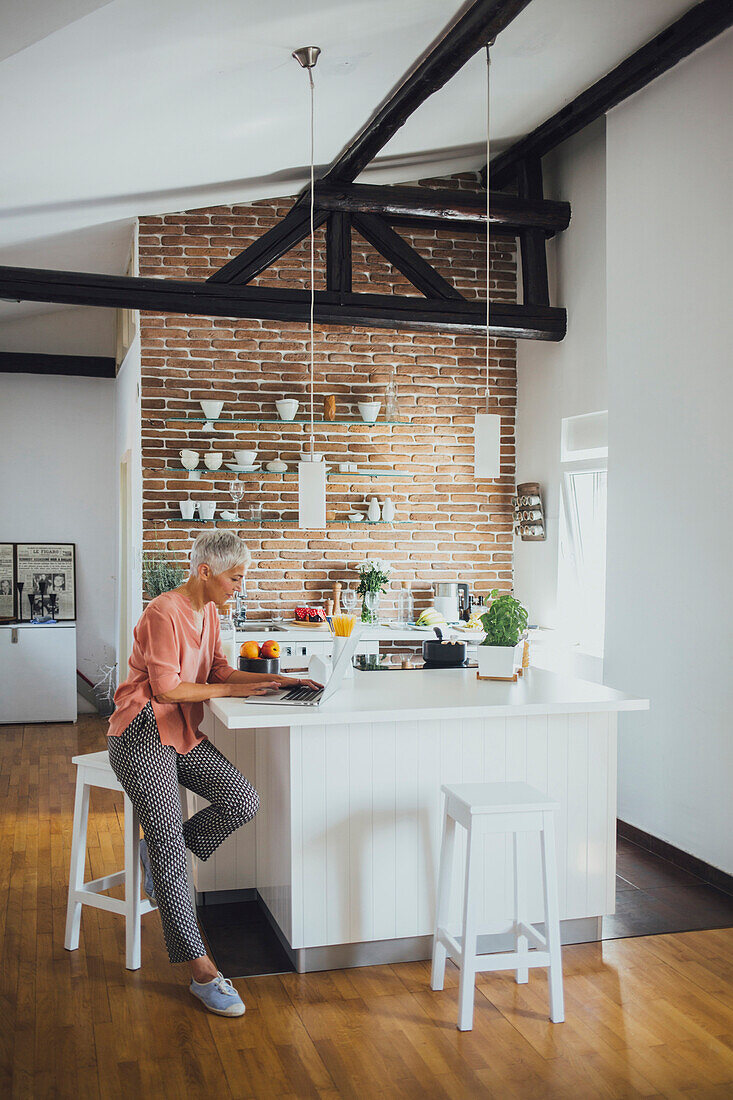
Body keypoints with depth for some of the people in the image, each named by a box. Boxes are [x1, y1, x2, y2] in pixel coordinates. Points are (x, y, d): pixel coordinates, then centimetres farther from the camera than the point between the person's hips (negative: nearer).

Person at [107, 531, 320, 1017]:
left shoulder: (209, 611, 10)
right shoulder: (164, 613, -17)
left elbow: (218, 671, 14)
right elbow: (167, 689, -19)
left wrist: (273, 679, 0)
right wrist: (234, 690, -11)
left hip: (184, 734, 8)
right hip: (143, 733, -8)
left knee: (245, 801, -13)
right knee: (169, 835, -19)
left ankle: (158, 852, 9)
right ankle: (201, 969, -16)